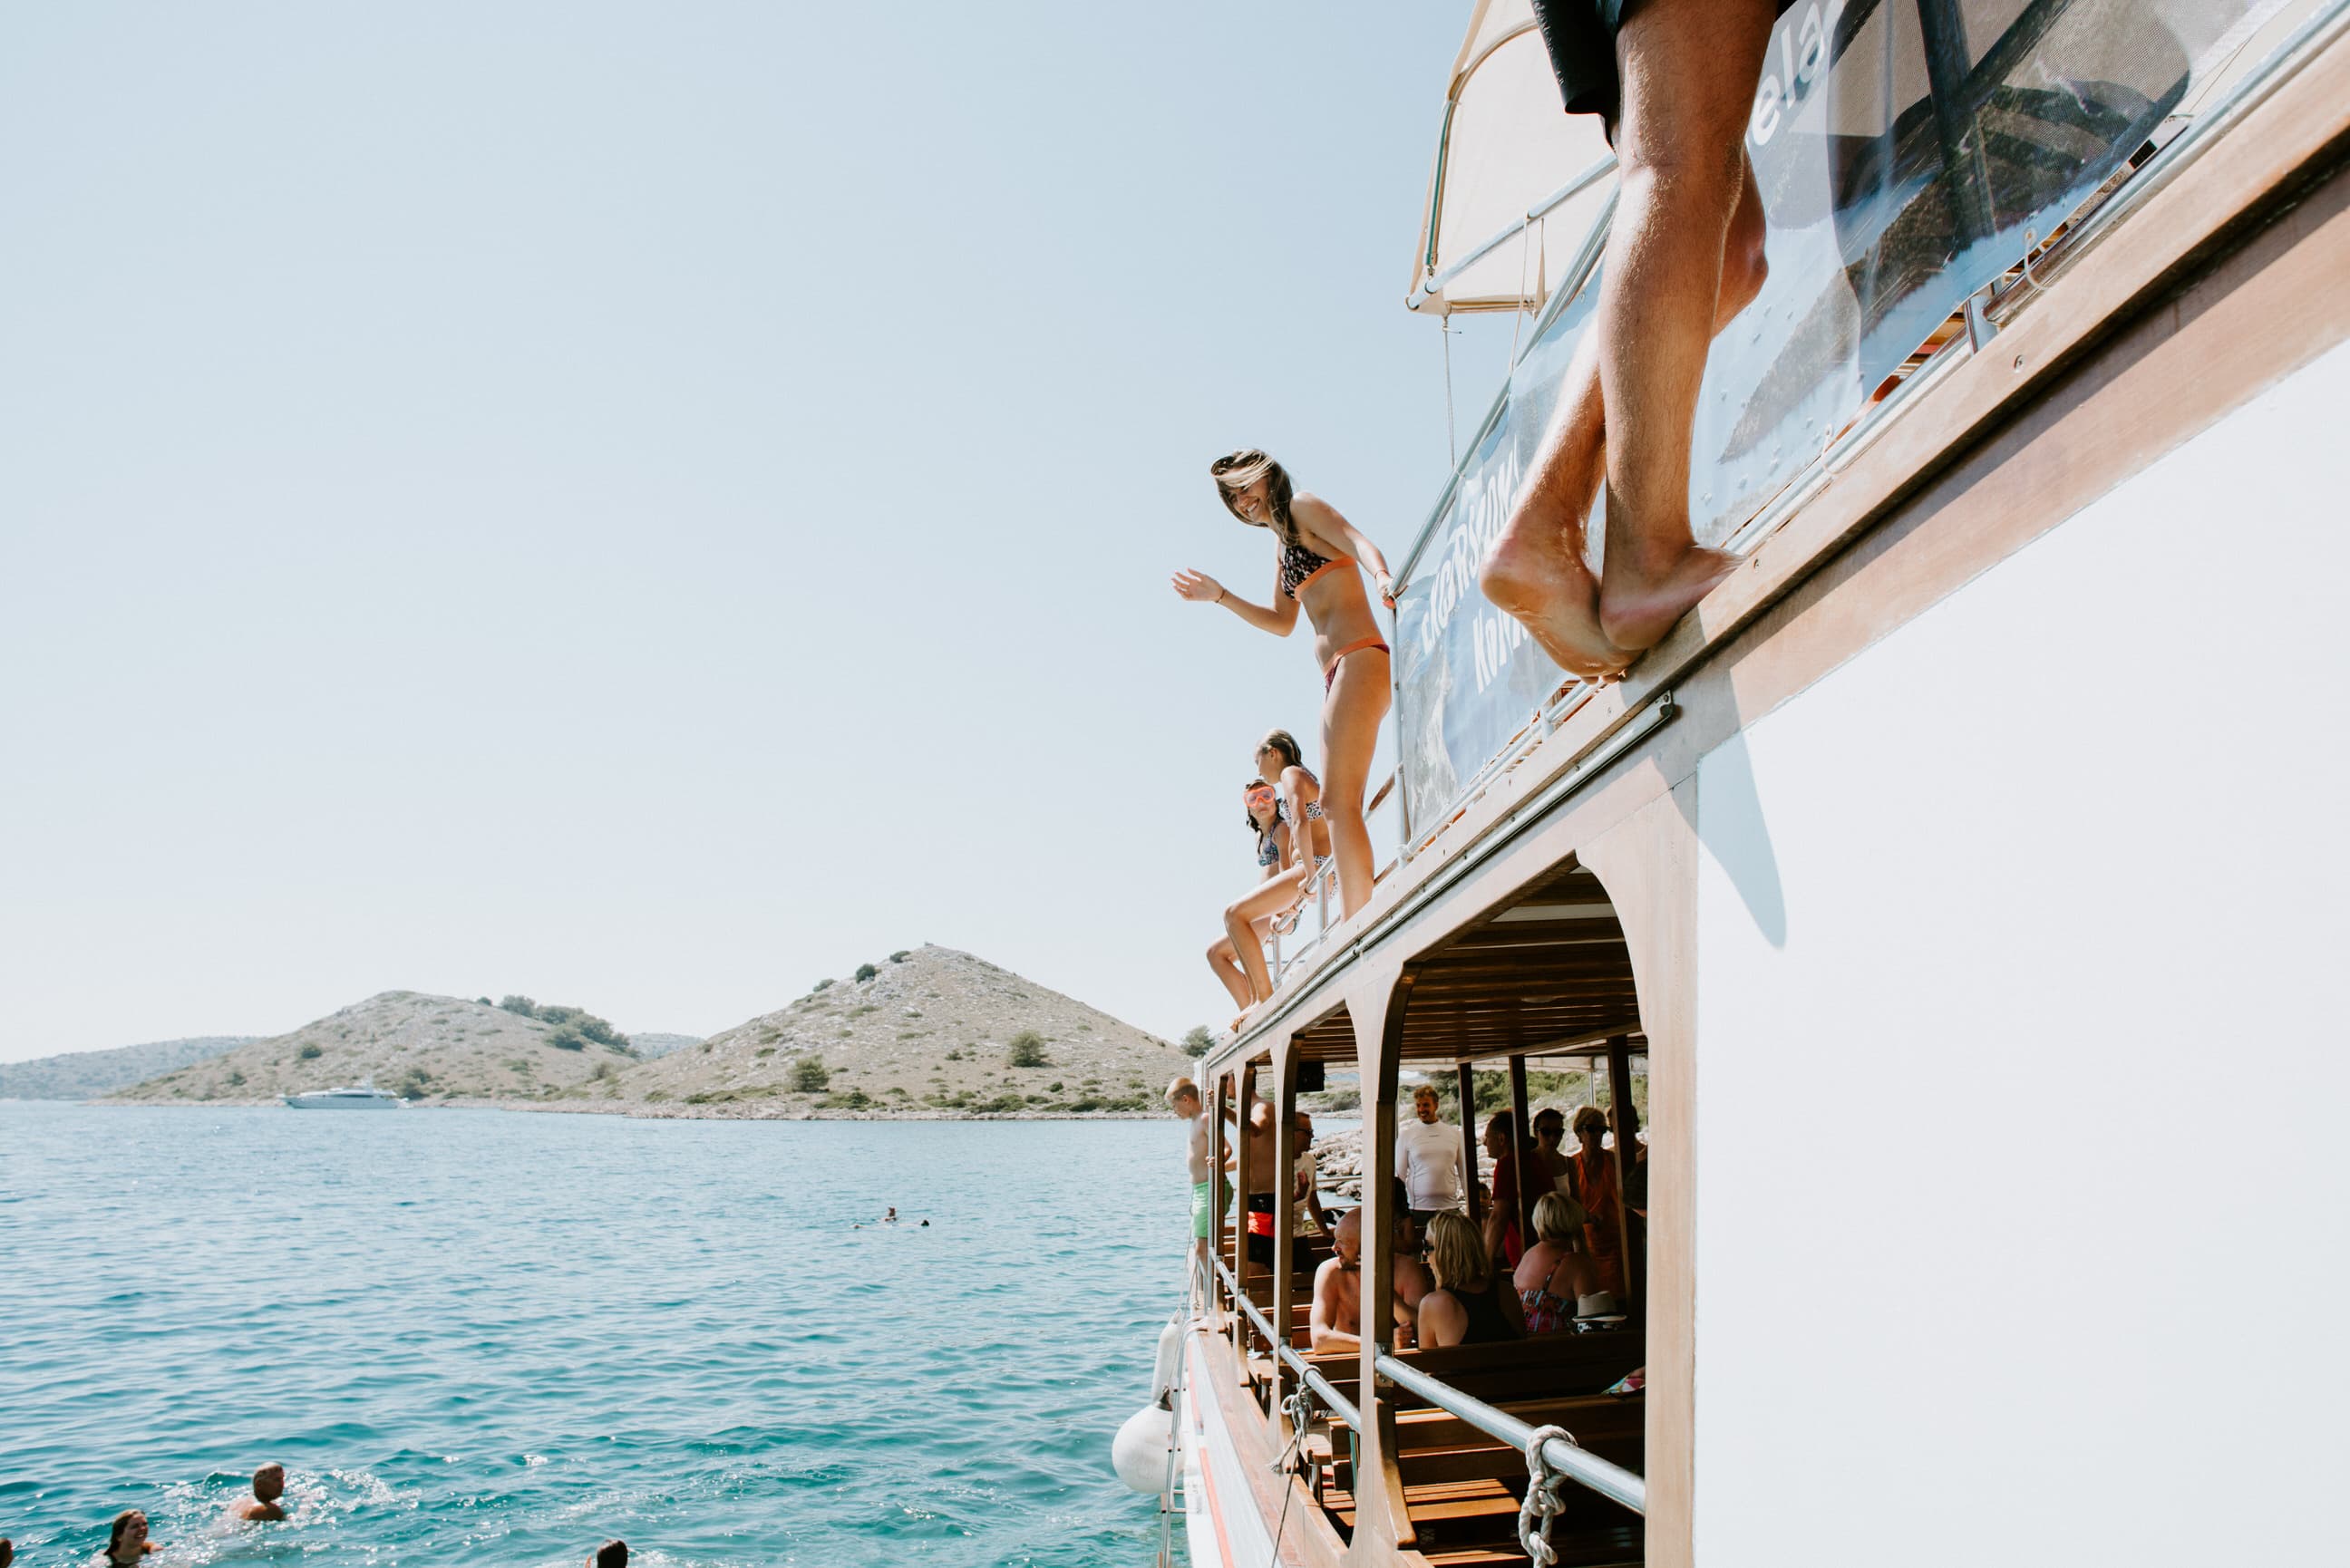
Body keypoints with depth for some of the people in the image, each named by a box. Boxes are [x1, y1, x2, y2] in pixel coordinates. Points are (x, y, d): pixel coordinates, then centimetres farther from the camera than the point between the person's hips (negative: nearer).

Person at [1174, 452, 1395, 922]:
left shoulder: (1303, 505, 3)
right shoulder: (1283, 546, 26)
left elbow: (1357, 540, -15)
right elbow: (1282, 623, 29)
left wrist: (1383, 578, -36)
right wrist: (1219, 596, 26)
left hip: (1359, 660, -10)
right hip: (1337, 676, 10)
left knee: (1340, 800, -17)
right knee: (1334, 804, 5)